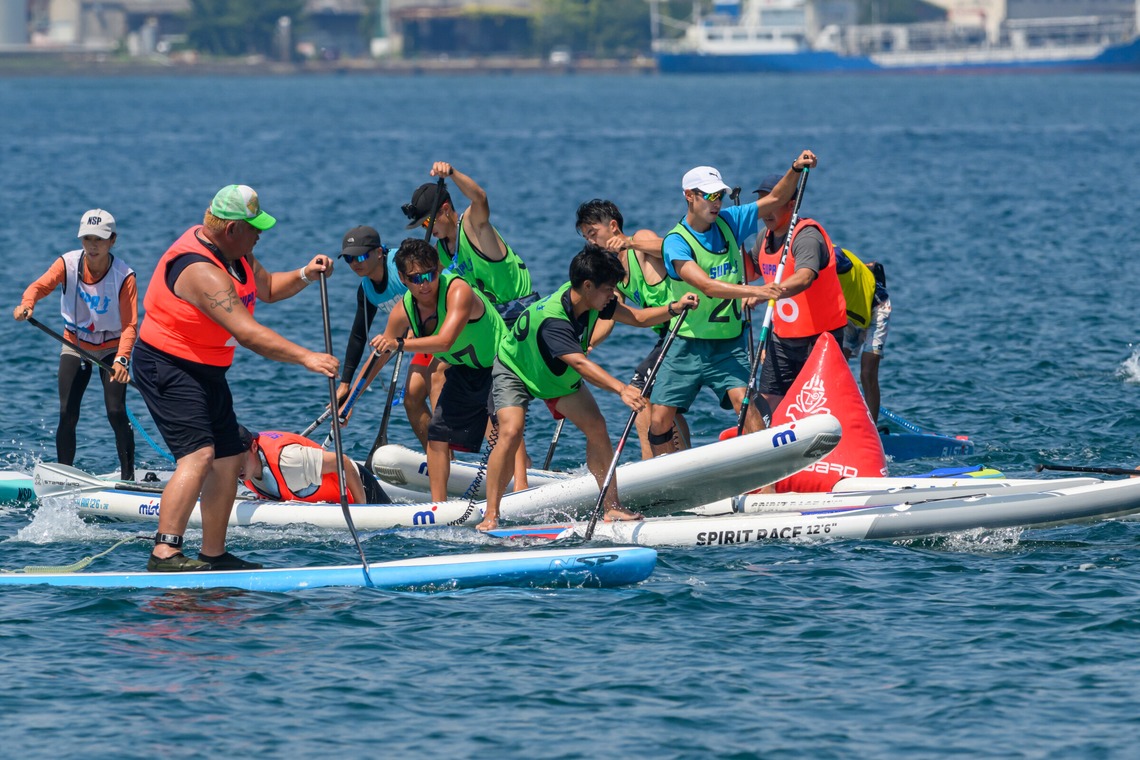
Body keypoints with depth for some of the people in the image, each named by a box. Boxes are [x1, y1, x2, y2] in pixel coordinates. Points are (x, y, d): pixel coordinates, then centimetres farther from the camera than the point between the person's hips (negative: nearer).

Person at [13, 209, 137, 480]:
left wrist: (121, 359, -44)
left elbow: (129, 324, -28)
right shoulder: (68, 264, -14)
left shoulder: (124, 276, -21)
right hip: (75, 346, 2)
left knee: (116, 412, -15)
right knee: (67, 415, -5)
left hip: (111, 348, -2)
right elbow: (40, 286, -27)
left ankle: (128, 477, -5)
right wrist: (27, 304, -51)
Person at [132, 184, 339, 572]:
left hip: (205, 372, 11)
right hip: (167, 368, -11)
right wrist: (306, 357, -36)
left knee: (229, 458, 12)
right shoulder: (201, 271, -28)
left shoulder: (235, 252, 4)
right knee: (199, 455, -24)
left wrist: (304, 275, 1)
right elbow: (248, 334, -34)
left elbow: (266, 288, 21)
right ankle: (164, 552, -31)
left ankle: (214, 554, 20)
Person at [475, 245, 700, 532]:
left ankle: (612, 507, -4)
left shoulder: (592, 300, -18)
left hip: (558, 376, 7)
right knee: (511, 432, -27)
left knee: (596, 426, -9)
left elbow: (637, 317, -8)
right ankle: (490, 516, -20)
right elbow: (580, 364, -52)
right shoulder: (551, 319, -41)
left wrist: (673, 308, -25)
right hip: (515, 371, -7)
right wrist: (622, 389, -62)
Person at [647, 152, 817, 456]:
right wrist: (753, 291, -37)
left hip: (728, 344, 2)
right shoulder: (675, 242, -12)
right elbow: (705, 285, -26)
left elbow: (775, 199, 7)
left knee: (743, 399, -22)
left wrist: (795, 170, -12)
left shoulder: (728, 222, 4)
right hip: (688, 345, -2)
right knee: (660, 420, -3)